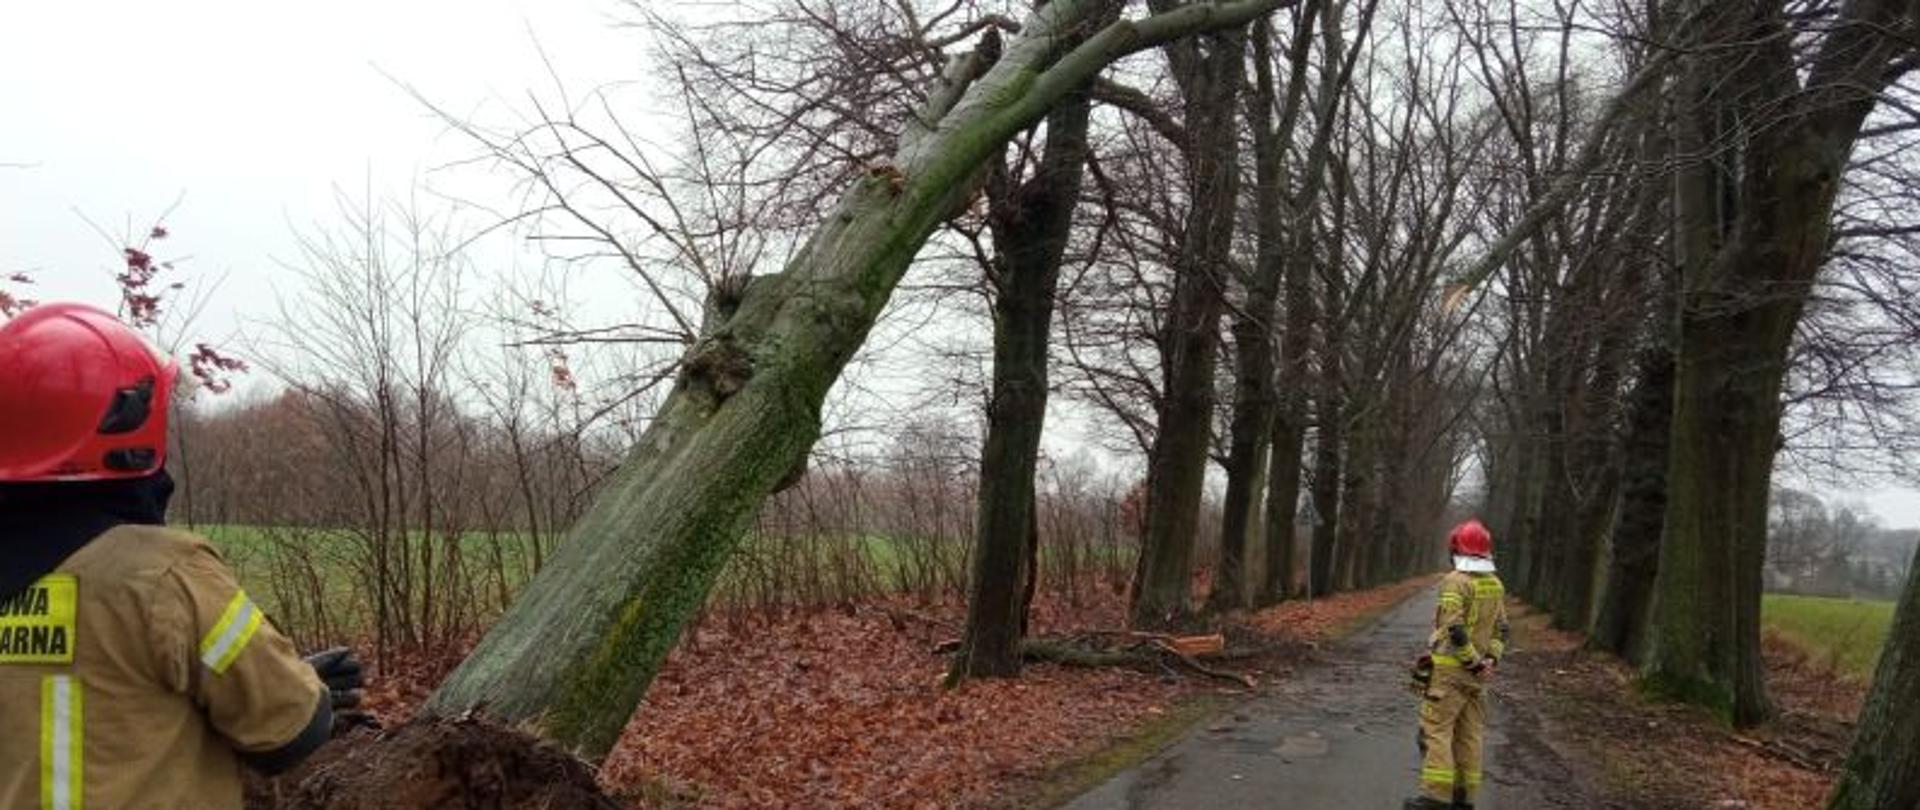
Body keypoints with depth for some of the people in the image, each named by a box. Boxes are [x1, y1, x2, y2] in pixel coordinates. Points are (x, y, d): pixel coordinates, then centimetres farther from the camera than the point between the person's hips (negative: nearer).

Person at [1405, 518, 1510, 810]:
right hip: (1477, 670, 8)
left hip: (1451, 667, -8)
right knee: (1469, 732, 11)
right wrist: (1491, 660, 1)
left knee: (1436, 729, -4)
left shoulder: (1456, 581, -15)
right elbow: (1501, 629, 10)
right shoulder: (1496, 585, 10)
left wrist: (1474, 662, -13)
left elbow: (1455, 629, -21)